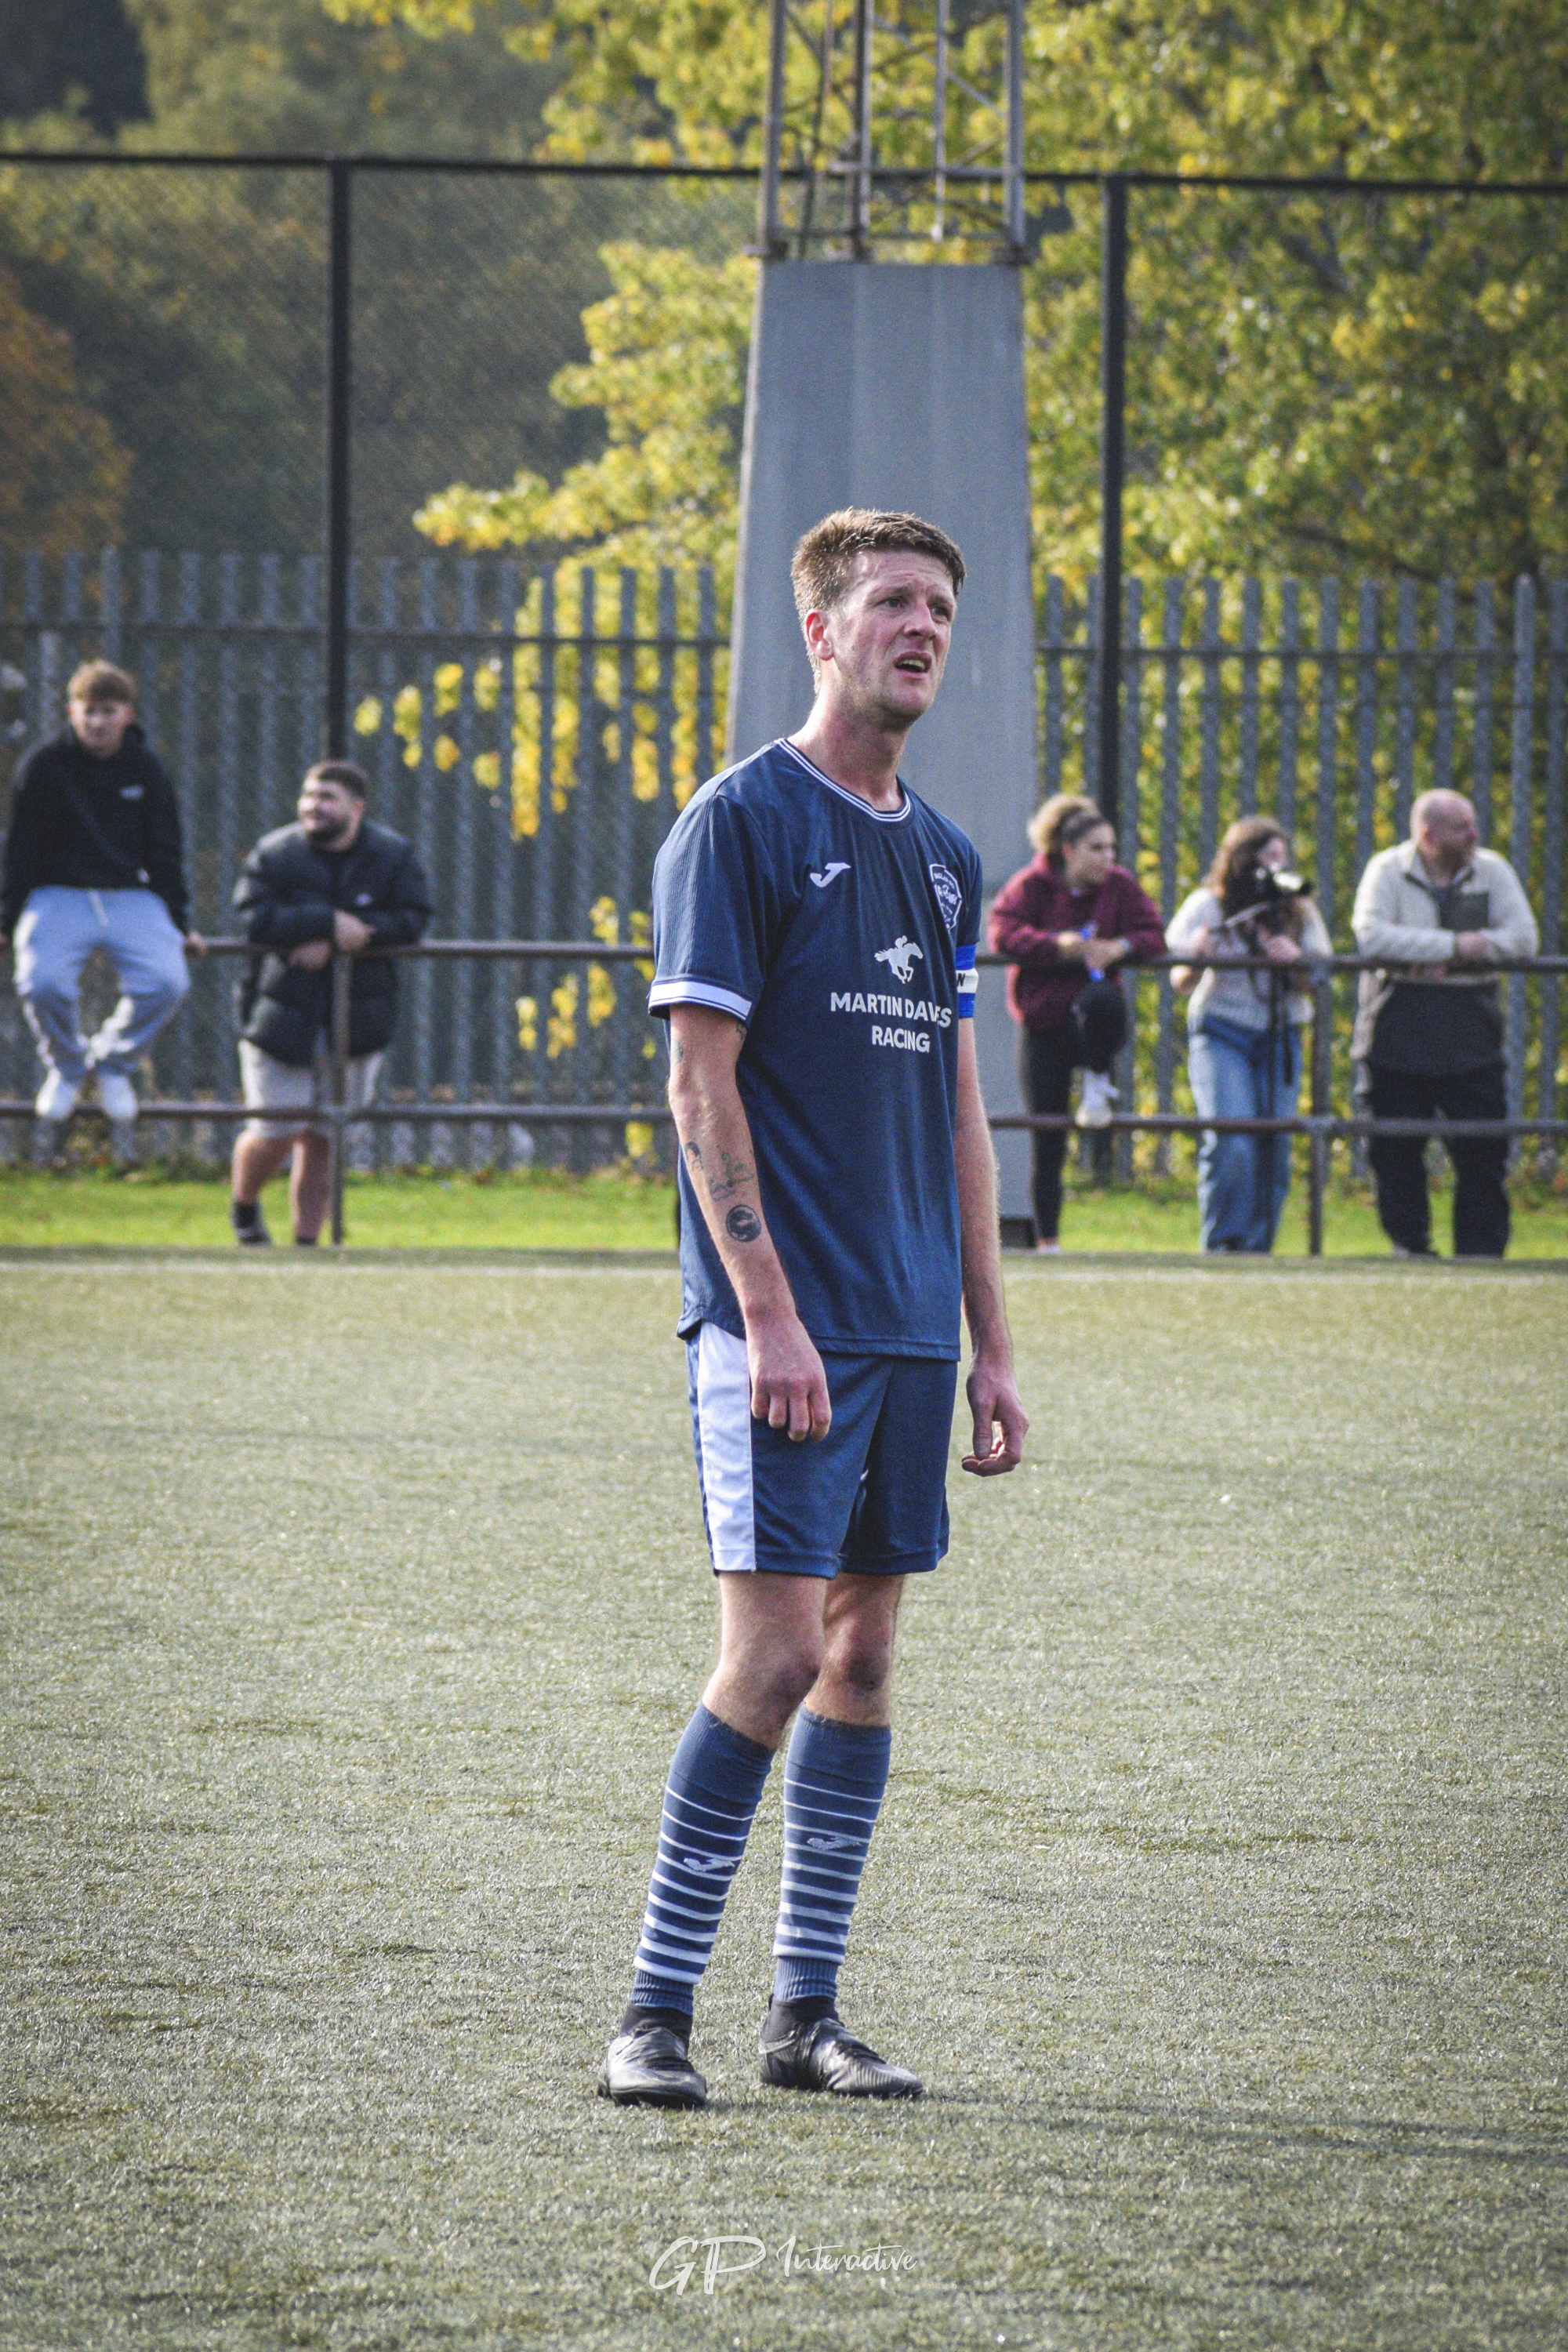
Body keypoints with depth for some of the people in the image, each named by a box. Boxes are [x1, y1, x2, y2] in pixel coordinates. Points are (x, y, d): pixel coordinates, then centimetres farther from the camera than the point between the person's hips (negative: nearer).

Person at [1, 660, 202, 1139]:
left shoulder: (146, 769, 5)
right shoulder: (45, 766, -3)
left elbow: (165, 851, 12)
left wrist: (179, 924, 11)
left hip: (131, 897, 2)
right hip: (59, 896, -2)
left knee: (166, 981, -24)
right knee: (42, 983, -29)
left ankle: (114, 1063, 6)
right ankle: (66, 1068, 4)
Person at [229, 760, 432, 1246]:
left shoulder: (393, 856, 0)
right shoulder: (274, 854, -5)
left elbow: (412, 920, -10)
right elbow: (255, 918, -18)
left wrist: (332, 943, -20)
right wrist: (330, 923, -28)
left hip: (356, 1021, 2)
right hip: (282, 1017, -2)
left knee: (322, 1138, 4)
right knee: (275, 1132, -3)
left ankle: (307, 1239, 14)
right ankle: (244, 1207, 27)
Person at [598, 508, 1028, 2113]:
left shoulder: (943, 860, 16)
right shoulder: (741, 824, -6)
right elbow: (702, 1088, -11)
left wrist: (990, 1345, 15)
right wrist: (768, 1314, -17)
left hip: (910, 1329, 7)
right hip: (784, 1325, -7)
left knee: (865, 1646, 6)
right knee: (775, 1649, -12)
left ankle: (806, 2011, 12)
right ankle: (654, 2012, -5)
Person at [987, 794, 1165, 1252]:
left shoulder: (1119, 887, 2)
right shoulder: (1031, 885, -4)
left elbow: (1154, 936, -2)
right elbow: (1003, 934, -17)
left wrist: (1120, 947, -22)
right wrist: (1058, 945, -28)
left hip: (1090, 1022, 1)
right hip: (1043, 1028, -1)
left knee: (1101, 1003, -39)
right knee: (1047, 1143, 0)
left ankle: (1098, 1084, -12)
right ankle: (1047, 1240, 11)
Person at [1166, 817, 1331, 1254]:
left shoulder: (1300, 912, 8)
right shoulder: (1207, 906, -1)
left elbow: (1313, 986, 3)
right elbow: (1180, 984, -4)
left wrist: (1295, 961, -18)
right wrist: (1196, 959, -26)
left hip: (1280, 1036, 3)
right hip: (1221, 1036, -3)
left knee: (1274, 1148, -3)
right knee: (1231, 1144, -17)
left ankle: (1258, 1245, 6)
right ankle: (1222, 1245, -8)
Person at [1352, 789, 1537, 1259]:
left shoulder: (1492, 871, 6)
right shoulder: (1388, 871, -1)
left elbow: (1522, 938, -3)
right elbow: (1372, 936, -17)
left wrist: (1451, 962, -14)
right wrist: (1454, 944, -19)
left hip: (1470, 1037, 2)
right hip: (1399, 1038, -1)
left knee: (1484, 1149, -2)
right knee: (1396, 1150, 2)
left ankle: (1481, 1249, 6)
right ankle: (1409, 1244, 14)